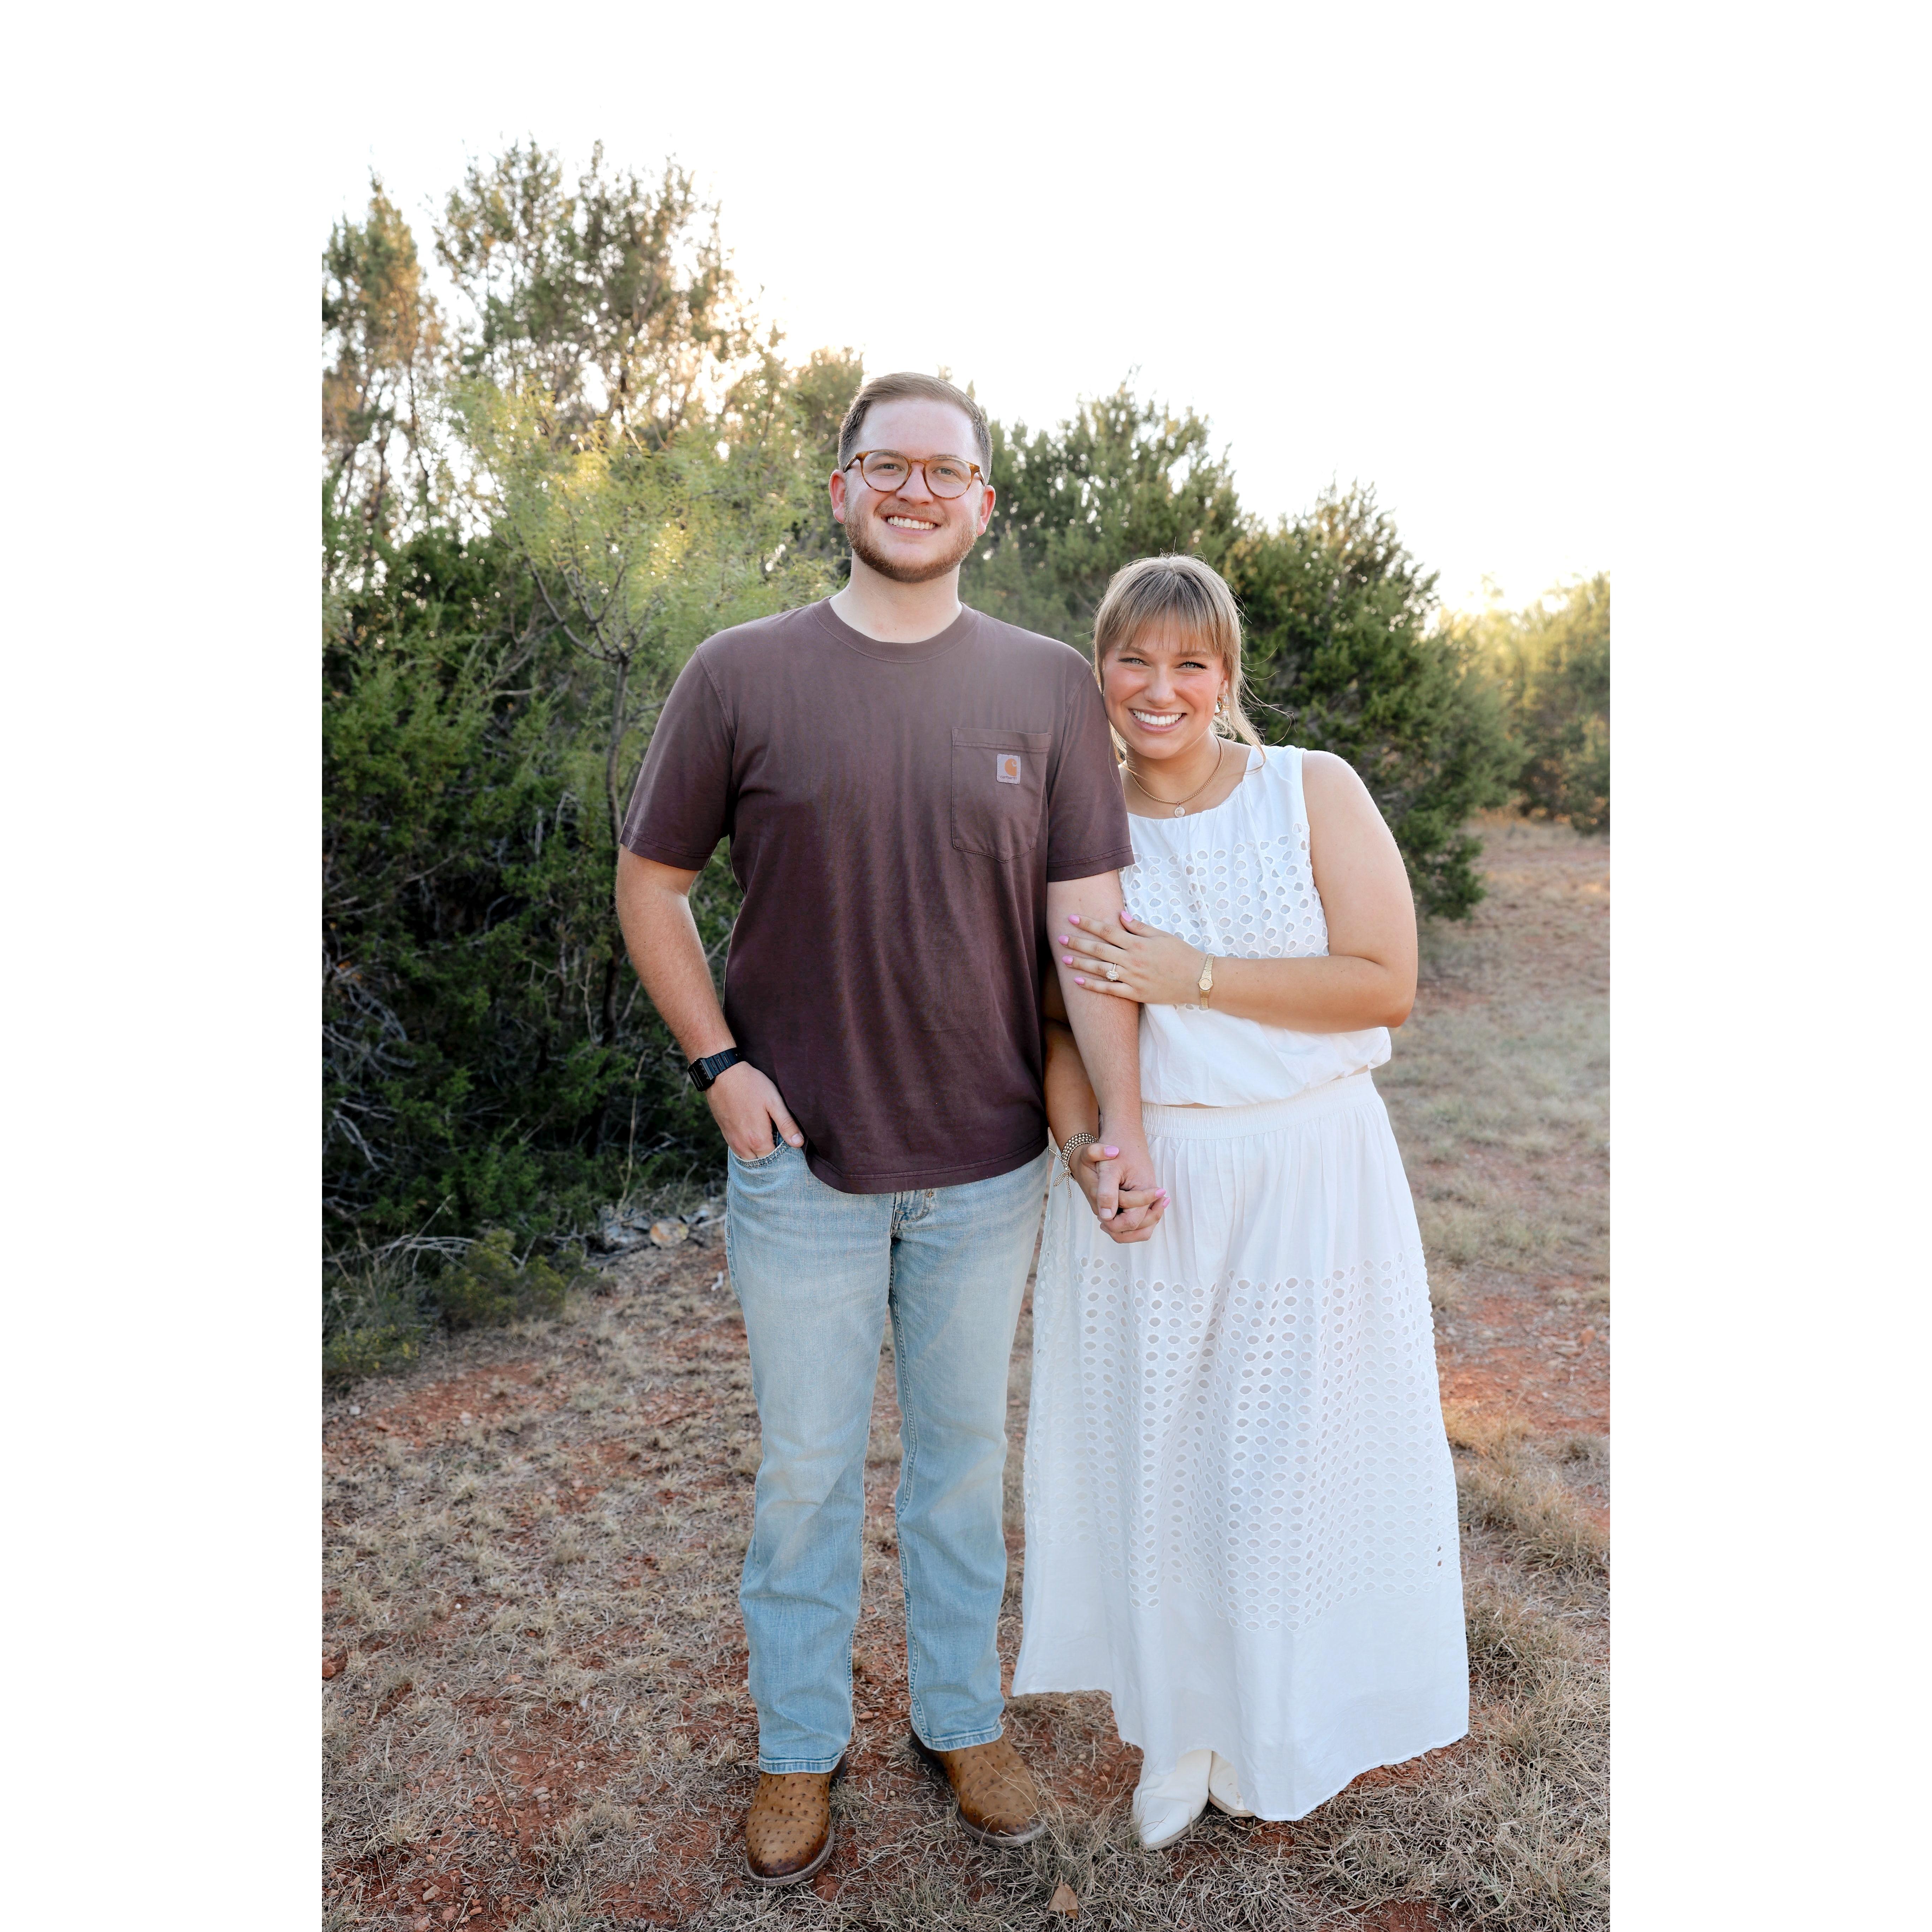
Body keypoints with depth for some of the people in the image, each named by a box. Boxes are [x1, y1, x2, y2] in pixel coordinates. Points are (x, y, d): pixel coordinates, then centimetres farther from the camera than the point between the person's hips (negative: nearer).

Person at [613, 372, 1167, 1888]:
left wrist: (1126, 1124, -8)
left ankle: (963, 1717, 42)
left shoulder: (1049, 685, -1)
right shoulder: (743, 673, -4)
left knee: (966, 1449, 18)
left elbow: (1089, 916, -2)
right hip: (801, 1157, -1)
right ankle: (800, 1745, 38)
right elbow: (652, 883, 3)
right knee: (807, 1463, 14)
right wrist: (719, 1064, -7)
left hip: (989, 1164, 1)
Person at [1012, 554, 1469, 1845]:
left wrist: (1194, 976, -17)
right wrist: (1086, 1145, -12)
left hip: (1304, 1173, -1)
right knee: (1150, 1449, 11)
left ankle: (1280, 1728, 38)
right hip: (1141, 1178, 2)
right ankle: (1179, 1728, 37)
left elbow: (1385, 983, -12)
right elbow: (1057, 1020, 5)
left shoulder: (1316, 793, -4)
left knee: (1288, 1450, 10)